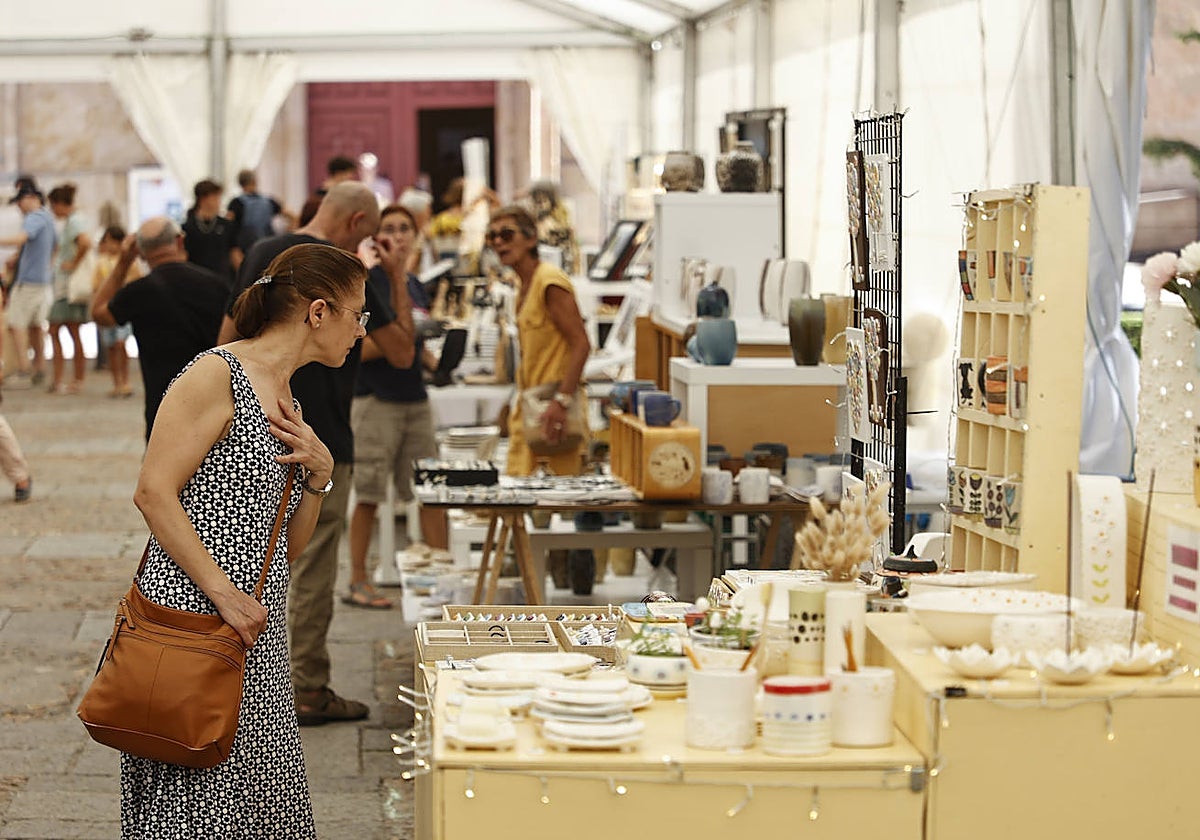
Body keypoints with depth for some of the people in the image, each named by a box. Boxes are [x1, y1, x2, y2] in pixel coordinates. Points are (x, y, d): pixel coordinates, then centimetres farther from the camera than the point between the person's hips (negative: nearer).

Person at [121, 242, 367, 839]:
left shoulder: (287, 405, 18)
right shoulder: (217, 375, -9)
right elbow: (154, 493, -15)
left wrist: (318, 475, 2)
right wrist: (224, 593, -18)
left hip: (256, 634, 9)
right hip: (195, 617, -9)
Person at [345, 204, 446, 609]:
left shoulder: (416, 286, 14)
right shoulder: (365, 282, -8)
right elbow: (355, 348, -14)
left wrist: (433, 360, 6)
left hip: (415, 397, 7)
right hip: (375, 398, -7)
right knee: (368, 495, -2)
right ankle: (357, 582, 7)